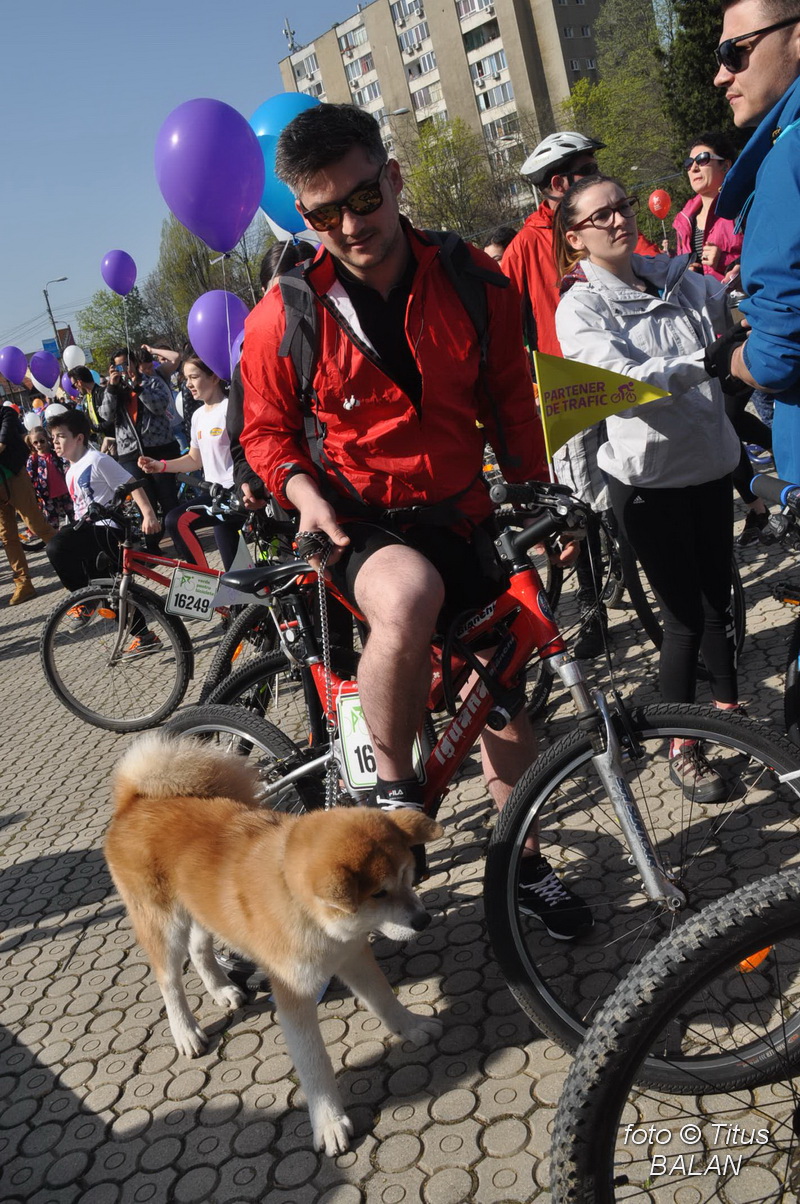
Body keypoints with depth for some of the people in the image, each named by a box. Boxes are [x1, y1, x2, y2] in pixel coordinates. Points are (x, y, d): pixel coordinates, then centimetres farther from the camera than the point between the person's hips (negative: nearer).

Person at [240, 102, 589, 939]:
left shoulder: (473, 282, -4)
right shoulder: (284, 319, -11)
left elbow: (507, 399, 9)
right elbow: (265, 430, 3)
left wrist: (537, 490, 5)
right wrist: (301, 487, -16)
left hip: (460, 517, 4)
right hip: (361, 526, -3)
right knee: (410, 595, -39)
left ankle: (518, 855, 35)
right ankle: (393, 788, -15)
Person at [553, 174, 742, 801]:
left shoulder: (682, 280, 4)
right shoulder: (580, 308, -10)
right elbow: (626, 382, -26)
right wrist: (710, 359, -38)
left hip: (711, 465, 5)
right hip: (649, 479, -4)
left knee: (718, 601, 16)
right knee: (686, 618, 3)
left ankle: (730, 709, 38)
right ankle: (683, 746, 22)